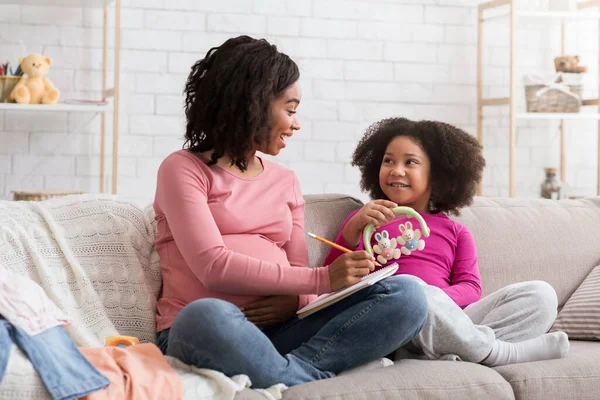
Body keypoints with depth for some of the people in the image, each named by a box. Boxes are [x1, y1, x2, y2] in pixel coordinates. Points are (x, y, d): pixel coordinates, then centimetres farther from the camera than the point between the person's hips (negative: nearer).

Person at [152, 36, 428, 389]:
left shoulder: (286, 182, 21)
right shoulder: (183, 169, 2)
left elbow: (299, 272, 15)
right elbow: (214, 267, -12)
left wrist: (296, 300, -11)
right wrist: (322, 279, -16)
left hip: (277, 332, 6)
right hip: (201, 332, -5)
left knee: (406, 295, -17)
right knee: (207, 317, -43)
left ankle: (292, 372, -32)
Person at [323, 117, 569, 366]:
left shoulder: (456, 232, 25)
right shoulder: (368, 219, 21)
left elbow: (471, 288, 9)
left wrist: (437, 299, -15)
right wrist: (354, 227, -10)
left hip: (452, 321, 4)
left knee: (540, 293, -14)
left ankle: (453, 352, -34)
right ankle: (501, 352, -23)